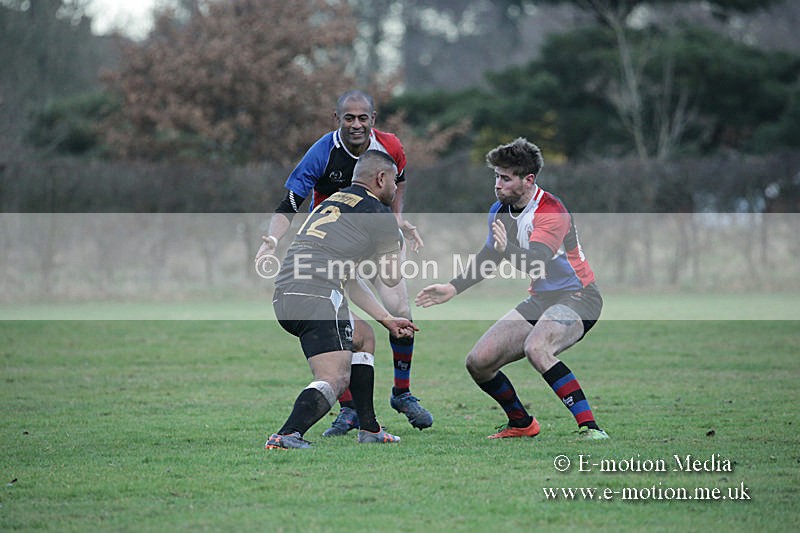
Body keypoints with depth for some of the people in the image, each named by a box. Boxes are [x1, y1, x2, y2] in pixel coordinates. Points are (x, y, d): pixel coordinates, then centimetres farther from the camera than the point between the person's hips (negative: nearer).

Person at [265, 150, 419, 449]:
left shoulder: (330, 204, 30)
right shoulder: (378, 214, 4)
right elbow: (391, 278, 15)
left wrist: (386, 319, 35)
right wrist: (399, 243, 35)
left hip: (282, 298, 9)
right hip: (318, 297, -9)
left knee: (359, 341, 28)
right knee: (334, 379, -12)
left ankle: (369, 429, 27)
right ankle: (286, 436, -33)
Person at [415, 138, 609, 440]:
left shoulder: (551, 211, -22)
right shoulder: (500, 211, 3)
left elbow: (536, 262, -37)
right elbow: (490, 254, 20)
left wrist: (508, 249, -55)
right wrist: (454, 288, 17)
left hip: (577, 297, -8)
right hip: (540, 300, 9)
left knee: (536, 348, -37)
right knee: (479, 362, -1)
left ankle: (589, 427, -33)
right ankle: (521, 424, 22)